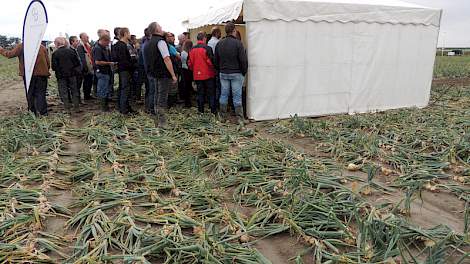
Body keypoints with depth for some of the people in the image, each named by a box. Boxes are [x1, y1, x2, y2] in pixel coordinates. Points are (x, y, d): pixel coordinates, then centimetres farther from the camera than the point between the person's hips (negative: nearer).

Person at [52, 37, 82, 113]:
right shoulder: (71, 51, -2)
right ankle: (76, 107, 12)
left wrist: (58, 70, 11)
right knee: (74, 91, 11)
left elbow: (54, 67, -9)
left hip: (61, 76, -2)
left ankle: (67, 108, 7)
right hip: (72, 74, 2)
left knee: (64, 92, 6)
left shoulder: (55, 53, -9)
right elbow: (77, 63, 0)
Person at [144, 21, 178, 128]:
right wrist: (173, 75, -18)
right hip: (163, 75, -9)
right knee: (162, 99, -5)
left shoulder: (148, 43, 15)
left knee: (157, 97, 15)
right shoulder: (160, 41, -13)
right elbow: (166, 59, -19)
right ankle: (162, 123, -2)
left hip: (153, 74, 9)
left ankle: (157, 122, 21)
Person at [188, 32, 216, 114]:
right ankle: (213, 110, 4)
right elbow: (211, 61, -16)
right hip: (208, 74, -5)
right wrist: (213, 69, 1)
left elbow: (190, 63, 8)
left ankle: (200, 110, 16)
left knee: (200, 93, 13)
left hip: (197, 75, 5)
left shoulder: (192, 49, 4)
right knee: (211, 93, 4)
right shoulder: (207, 48, -13)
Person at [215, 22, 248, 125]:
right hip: (236, 74, -4)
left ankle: (223, 117, 18)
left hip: (223, 74, 5)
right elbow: (243, 60, -12)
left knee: (224, 95, 11)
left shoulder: (219, 44, 5)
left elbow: (216, 60, 12)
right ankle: (240, 118, 3)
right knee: (237, 96, -1)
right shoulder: (238, 43, -11)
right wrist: (244, 72, 0)